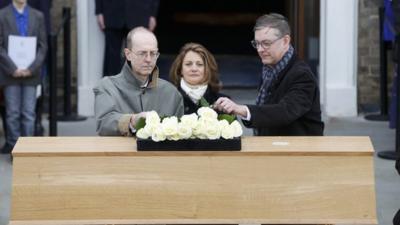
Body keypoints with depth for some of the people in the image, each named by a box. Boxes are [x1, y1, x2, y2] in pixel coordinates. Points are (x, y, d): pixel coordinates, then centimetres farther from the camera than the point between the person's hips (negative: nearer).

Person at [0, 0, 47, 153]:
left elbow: (43, 46, 4)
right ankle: (14, 147, 8)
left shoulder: (38, 16, 6)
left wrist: (32, 69, -8)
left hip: (31, 74, 1)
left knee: (29, 114, 1)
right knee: (13, 113, 2)